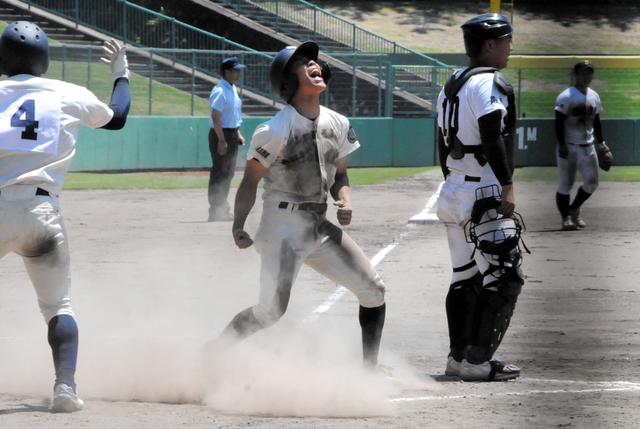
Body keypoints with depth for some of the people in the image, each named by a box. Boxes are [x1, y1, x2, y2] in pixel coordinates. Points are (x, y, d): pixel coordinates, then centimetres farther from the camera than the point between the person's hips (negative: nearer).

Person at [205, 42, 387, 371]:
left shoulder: (338, 125, 6)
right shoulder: (276, 131, -14)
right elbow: (250, 180, -7)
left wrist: (345, 201, -5)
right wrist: (238, 227, -17)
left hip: (320, 227, 7)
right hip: (283, 227, -7)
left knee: (373, 291, 3)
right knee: (271, 310, -15)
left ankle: (369, 367, 18)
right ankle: (208, 354, 2)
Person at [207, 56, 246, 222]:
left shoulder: (233, 90, 14)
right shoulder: (220, 91, -16)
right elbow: (215, 117, -22)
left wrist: (238, 134, 18)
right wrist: (222, 140, -24)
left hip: (232, 134, 10)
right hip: (221, 134, -10)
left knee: (228, 173, 13)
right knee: (219, 173, -8)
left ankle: (222, 209, 19)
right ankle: (215, 211, -5)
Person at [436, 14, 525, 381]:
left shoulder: (452, 85, 17)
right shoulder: (490, 83, -12)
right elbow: (492, 138, -21)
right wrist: (508, 186, -22)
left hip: (454, 195, 10)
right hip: (485, 196, -10)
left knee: (466, 278, 16)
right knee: (503, 278, -8)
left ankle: (459, 357, 18)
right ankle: (476, 361, -12)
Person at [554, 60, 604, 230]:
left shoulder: (594, 96, 11)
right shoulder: (566, 96, -11)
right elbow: (559, 122, -13)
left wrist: (601, 142, 15)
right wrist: (561, 145, -19)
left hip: (588, 147, 6)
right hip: (570, 147, -6)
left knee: (591, 182, 3)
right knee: (566, 184, -1)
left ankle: (574, 210, 23)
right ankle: (566, 217, 9)